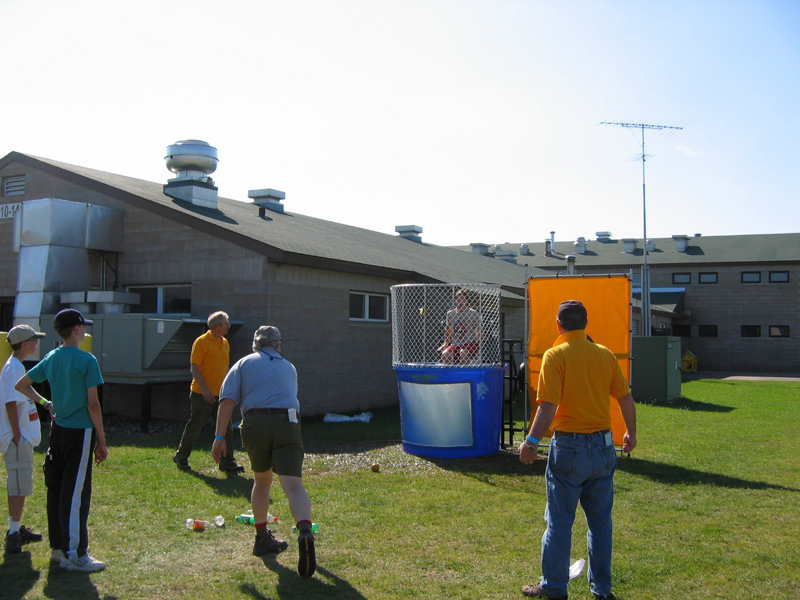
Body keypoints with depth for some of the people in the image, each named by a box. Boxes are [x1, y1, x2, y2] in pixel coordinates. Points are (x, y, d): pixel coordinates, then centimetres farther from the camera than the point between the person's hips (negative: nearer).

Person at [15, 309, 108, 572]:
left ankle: (59, 547, 24)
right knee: (76, 493, -2)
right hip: (81, 432, -7)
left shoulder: (51, 358, 7)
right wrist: (101, 441, -8)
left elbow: (21, 385, 15)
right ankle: (75, 555, 4)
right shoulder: (86, 360, -14)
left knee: (56, 489, 13)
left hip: (58, 430, 7)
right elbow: (93, 404, -15)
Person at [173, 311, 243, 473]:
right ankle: (181, 458, 22)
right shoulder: (201, 342, -10)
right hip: (203, 394, -6)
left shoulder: (225, 342, 12)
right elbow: (194, 367, -14)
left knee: (226, 428, 0)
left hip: (221, 394, 7)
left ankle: (227, 463, 3)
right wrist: (204, 388, -21)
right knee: (194, 426, 4)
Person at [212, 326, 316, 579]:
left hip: (254, 423, 1)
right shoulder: (289, 367, 26)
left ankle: (262, 539, 32)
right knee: (293, 485, -12)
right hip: (287, 423, 0)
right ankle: (305, 532, -37)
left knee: (262, 481, 23)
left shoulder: (243, 364, 19)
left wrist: (220, 436, 1)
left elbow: (227, 400, 5)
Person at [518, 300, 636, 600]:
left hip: (569, 447, -5)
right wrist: (631, 433, 21)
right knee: (600, 520, 14)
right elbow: (626, 398, 8)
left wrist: (531, 441, -14)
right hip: (603, 446, 5)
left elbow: (549, 406, -19)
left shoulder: (555, 355, -10)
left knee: (560, 522, 7)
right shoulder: (605, 354, 4)